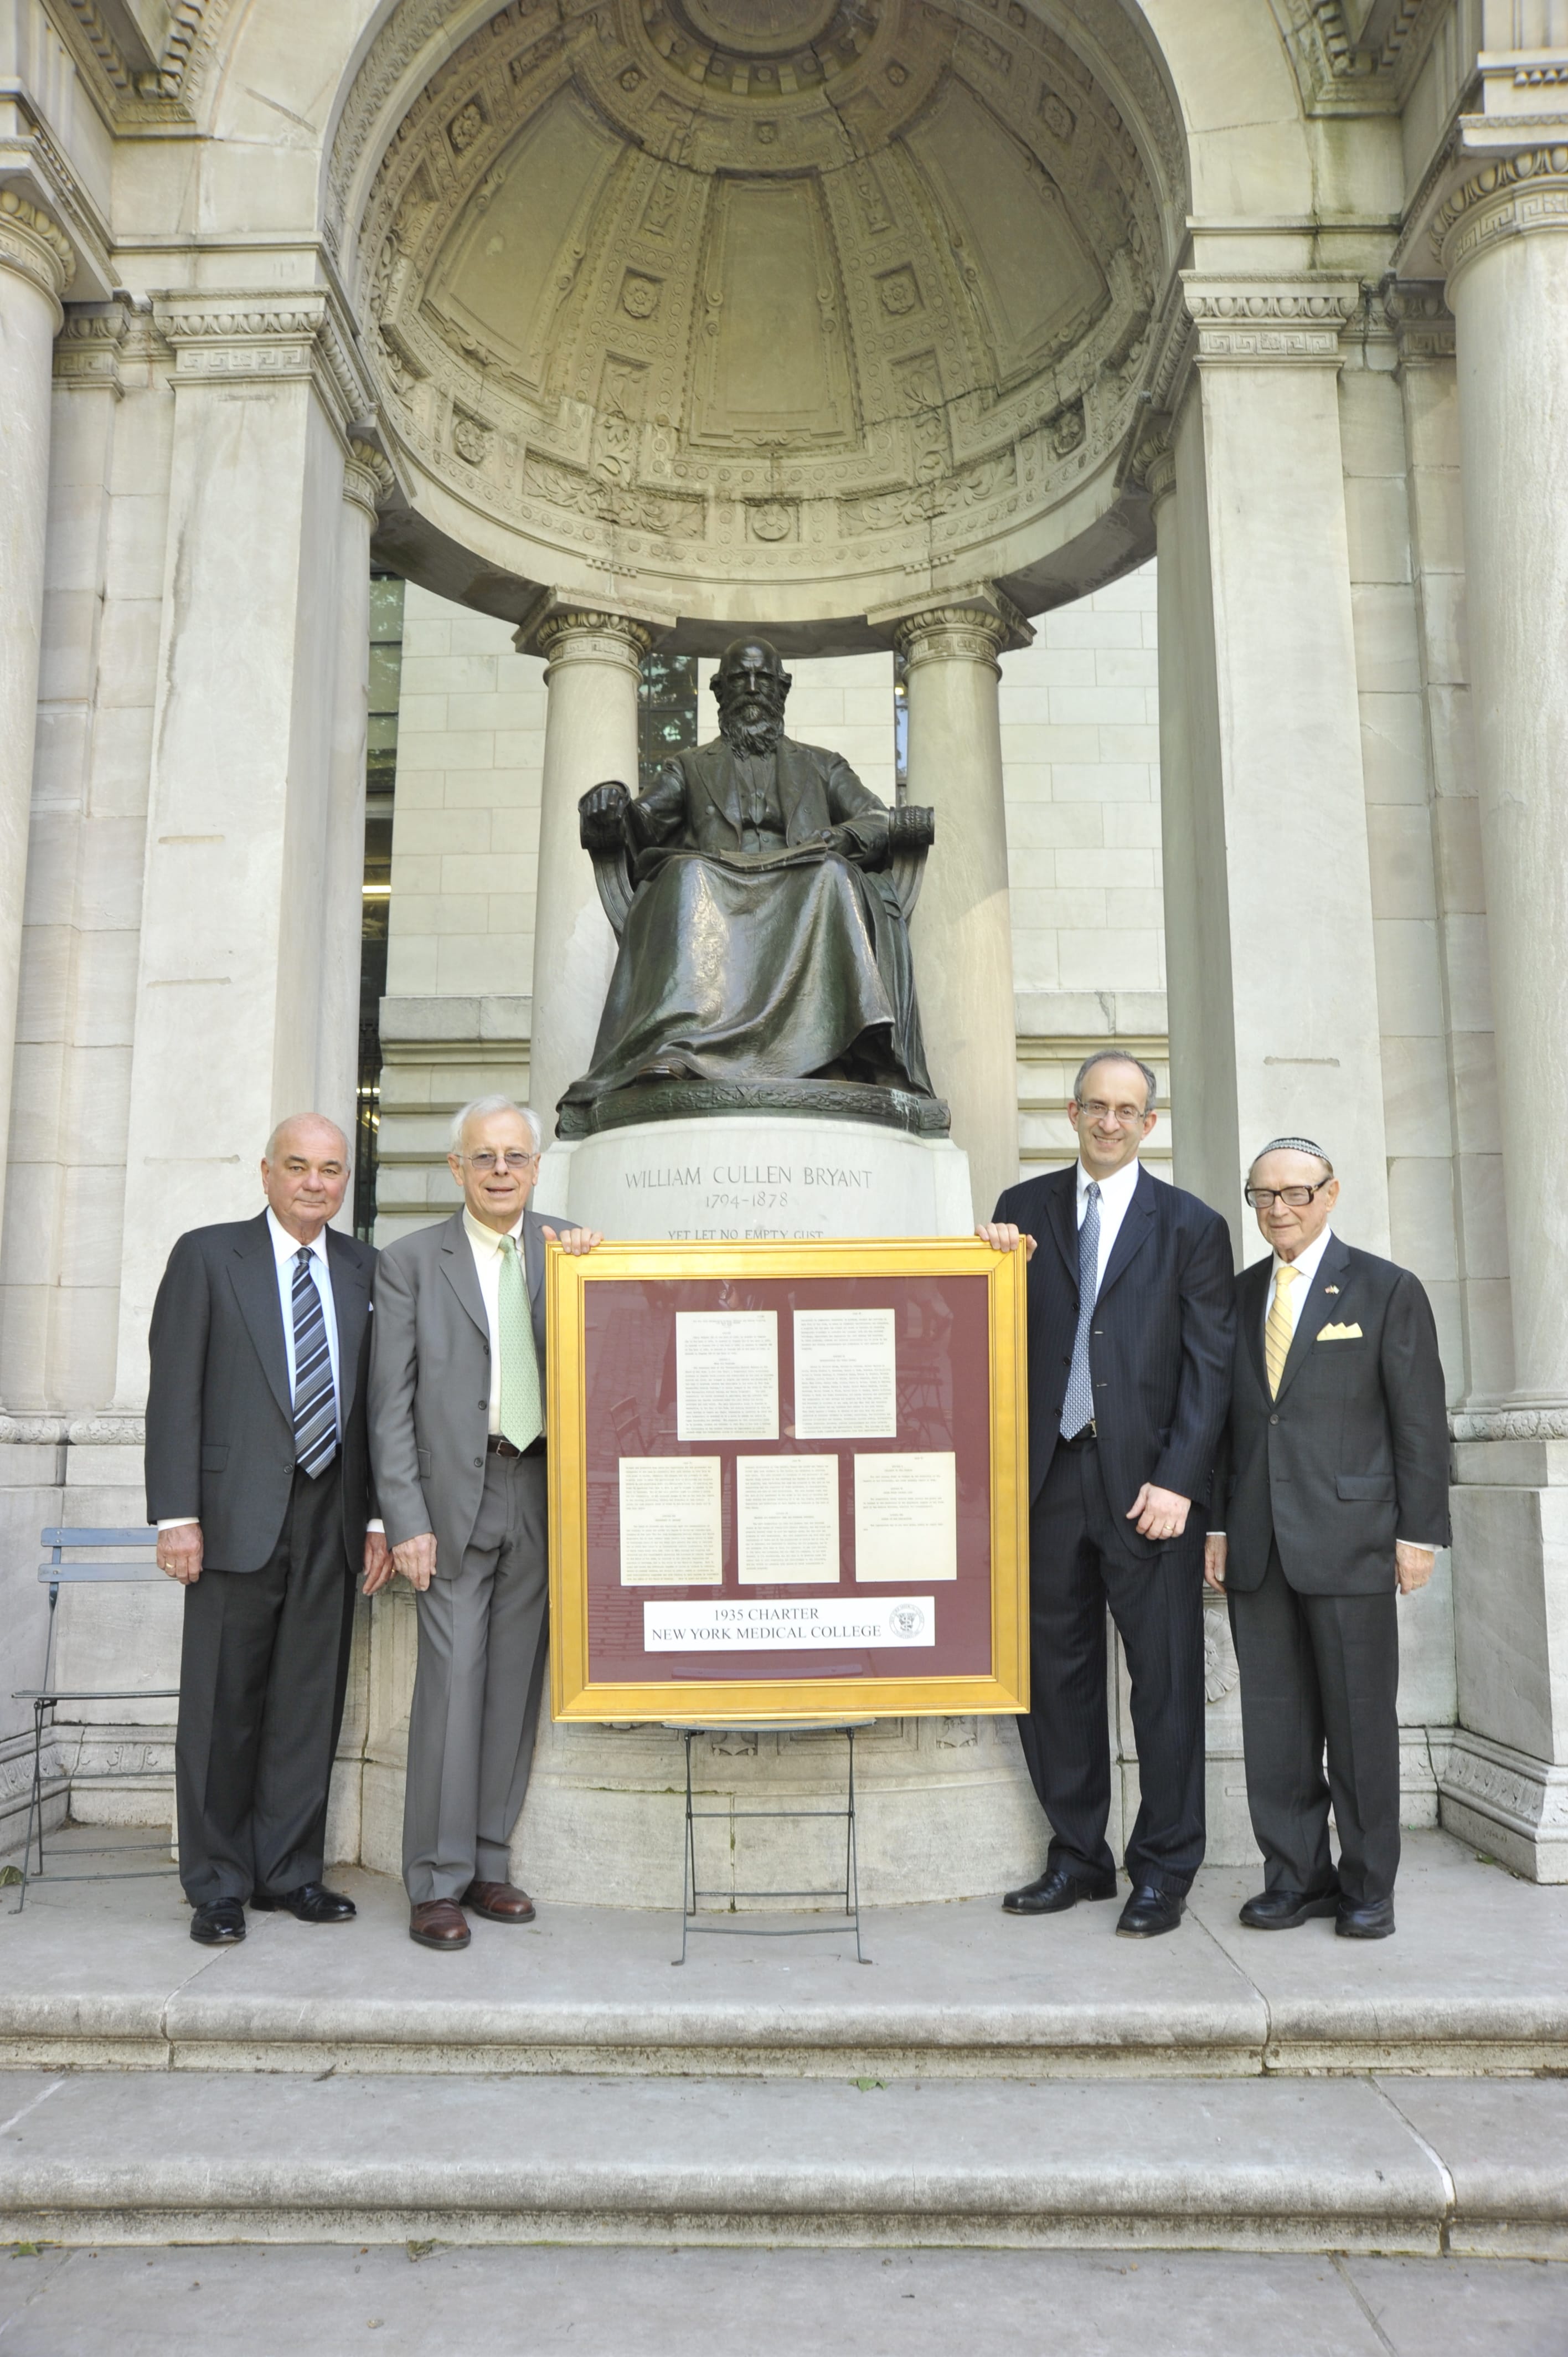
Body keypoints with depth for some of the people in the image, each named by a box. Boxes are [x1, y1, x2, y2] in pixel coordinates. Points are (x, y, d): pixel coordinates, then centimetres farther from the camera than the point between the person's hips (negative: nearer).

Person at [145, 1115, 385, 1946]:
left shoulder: (364, 1270, 11)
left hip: (331, 1521, 3)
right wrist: (177, 1515, -10)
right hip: (240, 1514, -3)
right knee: (222, 1707, 4)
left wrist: (377, 1516, 5)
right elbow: (174, 1393, -4)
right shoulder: (207, 1256, 1)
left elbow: (374, 1401, 10)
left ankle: (290, 1871, 23)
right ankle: (218, 1886, 19)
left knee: (310, 1703, 10)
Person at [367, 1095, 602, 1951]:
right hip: (455, 1494, -3)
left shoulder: (568, 1251, 9)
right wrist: (406, 1520, -9)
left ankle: (487, 1863, 21)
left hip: (539, 1493, 3)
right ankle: (437, 1882, 6)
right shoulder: (411, 1260, 1)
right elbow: (391, 1401, -2)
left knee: (515, 1678, 8)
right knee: (452, 1675, -5)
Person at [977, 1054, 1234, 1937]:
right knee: (1054, 1673, 9)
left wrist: (1178, 1482, -10)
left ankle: (1165, 1869, 18)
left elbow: (1210, 1363, -2)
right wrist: (998, 1262, -7)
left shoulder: (1191, 1225, 4)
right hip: (1051, 1475, 3)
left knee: (1165, 1680, 4)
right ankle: (1078, 1856, 23)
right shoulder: (1024, 1209, 11)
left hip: (1148, 1482, -2)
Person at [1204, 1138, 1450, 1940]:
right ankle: (1295, 1876, 19)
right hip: (1256, 1544, 4)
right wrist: (1217, 1524, 8)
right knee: (1275, 1720, 7)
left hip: (1349, 1539, -4)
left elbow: (1420, 1420, -1)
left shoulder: (1388, 1290, 2)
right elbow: (1223, 1417, 13)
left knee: (1360, 1717, 4)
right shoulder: (1237, 1296, 13)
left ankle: (1368, 1886, 18)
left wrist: (1419, 1532, -6)